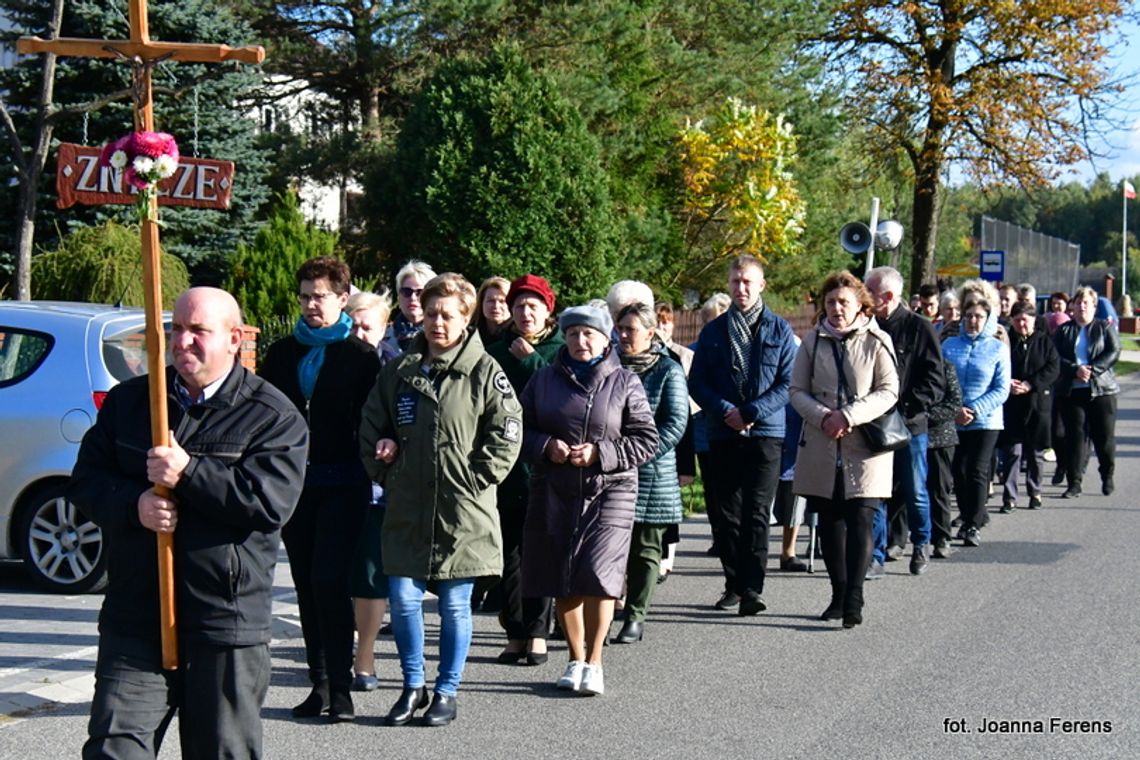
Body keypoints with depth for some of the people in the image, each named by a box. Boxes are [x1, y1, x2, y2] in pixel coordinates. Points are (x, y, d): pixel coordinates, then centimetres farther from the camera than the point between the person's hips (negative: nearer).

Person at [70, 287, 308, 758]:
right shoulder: (129, 401, 11)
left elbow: (272, 501, -15)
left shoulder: (274, 417, -2)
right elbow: (85, 480, 9)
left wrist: (189, 473, -18)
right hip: (134, 619, 3)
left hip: (226, 629, -2)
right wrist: (133, 504, -12)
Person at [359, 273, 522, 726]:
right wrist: (384, 473, 5)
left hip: (464, 512, -3)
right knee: (403, 599, 2)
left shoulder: (484, 372, -3)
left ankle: (447, 692, 19)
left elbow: (507, 434, -4)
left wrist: (476, 480, -9)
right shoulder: (399, 370, 7)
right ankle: (413, 686, 20)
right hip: (407, 509, 3)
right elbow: (370, 426, 15)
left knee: (455, 606, 6)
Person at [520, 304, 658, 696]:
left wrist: (600, 453, -12)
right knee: (561, 580, 6)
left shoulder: (625, 383, 3)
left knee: (597, 574, -13)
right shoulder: (544, 380, 10)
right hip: (554, 490, 3)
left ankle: (594, 661, 0)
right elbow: (521, 430, 12)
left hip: (609, 490, -3)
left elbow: (646, 441, 0)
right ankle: (575, 659, 21)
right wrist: (546, 446, -9)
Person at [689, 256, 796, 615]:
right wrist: (725, 410, -10)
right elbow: (697, 383, 7)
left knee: (756, 513, -8)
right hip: (722, 435, 3)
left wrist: (750, 412, -13)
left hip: (765, 433, -3)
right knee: (726, 514, 5)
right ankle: (734, 585, 15)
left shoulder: (779, 329, 5)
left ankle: (752, 589, -10)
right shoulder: (714, 330, 11)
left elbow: (788, 383, -1)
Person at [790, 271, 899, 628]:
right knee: (829, 522, 8)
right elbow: (797, 390, 8)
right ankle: (839, 594, 20)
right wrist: (823, 417, -11)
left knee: (860, 519, -11)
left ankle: (853, 600, -12)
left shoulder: (876, 341, 0)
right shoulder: (813, 341, 9)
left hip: (865, 445, -3)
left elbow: (889, 391, -4)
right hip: (822, 447, 3)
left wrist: (848, 415, -15)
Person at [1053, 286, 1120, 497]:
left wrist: (1092, 370, -16)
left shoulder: (1105, 328, 7)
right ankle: (1074, 482, 2)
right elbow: (1056, 358, 1)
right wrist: (1076, 370, -16)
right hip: (1071, 391, 1)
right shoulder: (1063, 330, 11)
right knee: (1074, 436, -1)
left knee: (1104, 436, 2)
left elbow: (1113, 353, -4)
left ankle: (1108, 477, 21)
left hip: (1101, 388, -1)